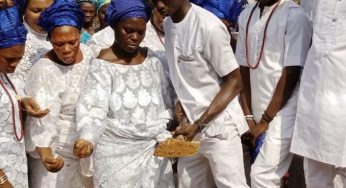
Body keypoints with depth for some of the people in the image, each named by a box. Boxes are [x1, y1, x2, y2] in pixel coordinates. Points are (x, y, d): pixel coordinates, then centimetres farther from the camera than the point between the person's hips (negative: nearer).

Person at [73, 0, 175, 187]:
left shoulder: (151, 59, 4)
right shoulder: (102, 65, -11)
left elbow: (166, 101, 10)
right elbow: (94, 107, -20)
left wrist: (163, 134, -2)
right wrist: (87, 138, -36)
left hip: (153, 149, 4)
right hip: (118, 152, -4)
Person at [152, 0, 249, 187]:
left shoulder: (209, 26, -19)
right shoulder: (167, 24, 3)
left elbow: (234, 82, -15)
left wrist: (199, 124, -19)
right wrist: (181, 102, 1)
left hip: (218, 125, -7)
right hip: (190, 123, 7)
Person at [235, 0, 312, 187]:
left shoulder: (295, 16, -10)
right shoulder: (246, 16, 9)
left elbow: (291, 74, -12)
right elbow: (243, 69, 10)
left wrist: (266, 120, -10)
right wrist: (248, 117, 4)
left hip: (282, 113, -5)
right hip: (259, 115, 5)